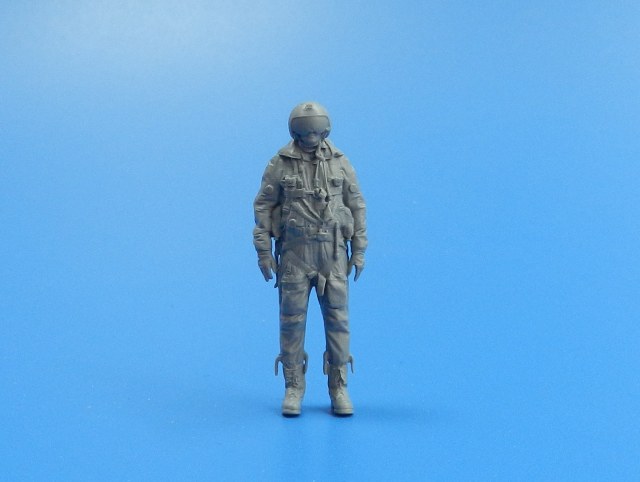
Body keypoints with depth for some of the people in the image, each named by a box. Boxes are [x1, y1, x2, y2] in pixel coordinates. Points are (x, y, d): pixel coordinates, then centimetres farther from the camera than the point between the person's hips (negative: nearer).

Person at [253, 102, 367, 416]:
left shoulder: (339, 162, 3)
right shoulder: (280, 164, -2)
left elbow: (357, 206, 6)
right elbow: (263, 207, 0)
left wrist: (359, 251, 2)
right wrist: (263, 252, -6)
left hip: (332, 251, 1)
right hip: (294, 251, -1)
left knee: (337, 319, 1)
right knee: (292, 319, 1)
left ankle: (338, 389, 11)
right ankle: (294, 389, 12)